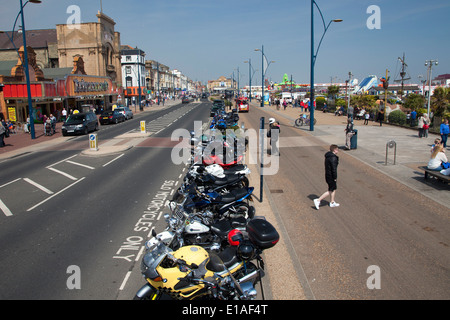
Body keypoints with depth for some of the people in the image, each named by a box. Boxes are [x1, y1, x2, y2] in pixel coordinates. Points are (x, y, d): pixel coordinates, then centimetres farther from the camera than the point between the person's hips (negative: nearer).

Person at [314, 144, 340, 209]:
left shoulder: (328, 156, 8)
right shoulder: (333, 158, -23)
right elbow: (334, 169, -23)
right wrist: (335, 177, -15)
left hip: (328, 175, 10)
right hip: (331, 177, -10)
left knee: (334, 189, 21)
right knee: (330, 191, 0)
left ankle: (332, 203, 31)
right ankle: (318, 200, -2)